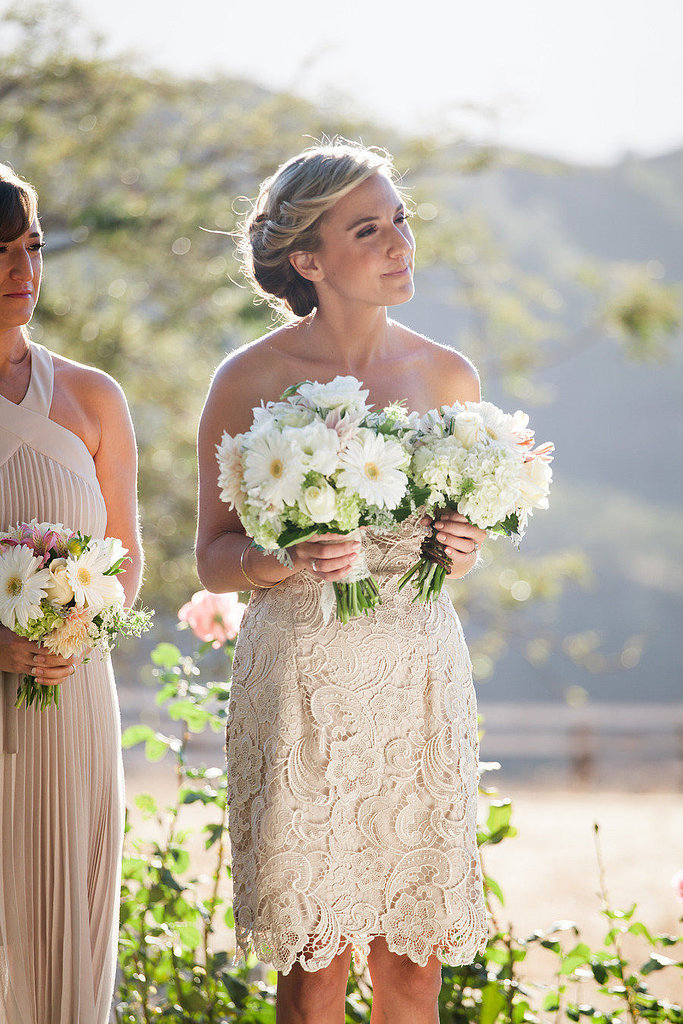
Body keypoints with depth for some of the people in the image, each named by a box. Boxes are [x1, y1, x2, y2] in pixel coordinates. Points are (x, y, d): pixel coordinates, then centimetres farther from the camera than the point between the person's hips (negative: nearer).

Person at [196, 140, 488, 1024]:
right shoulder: (249, 381, -3)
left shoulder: (447, 377, 7)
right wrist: (286, 561, -17)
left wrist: (462, 548, -4)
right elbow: (213, 557, 3)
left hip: (420, 675, 3)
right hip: (302, 677, -3)